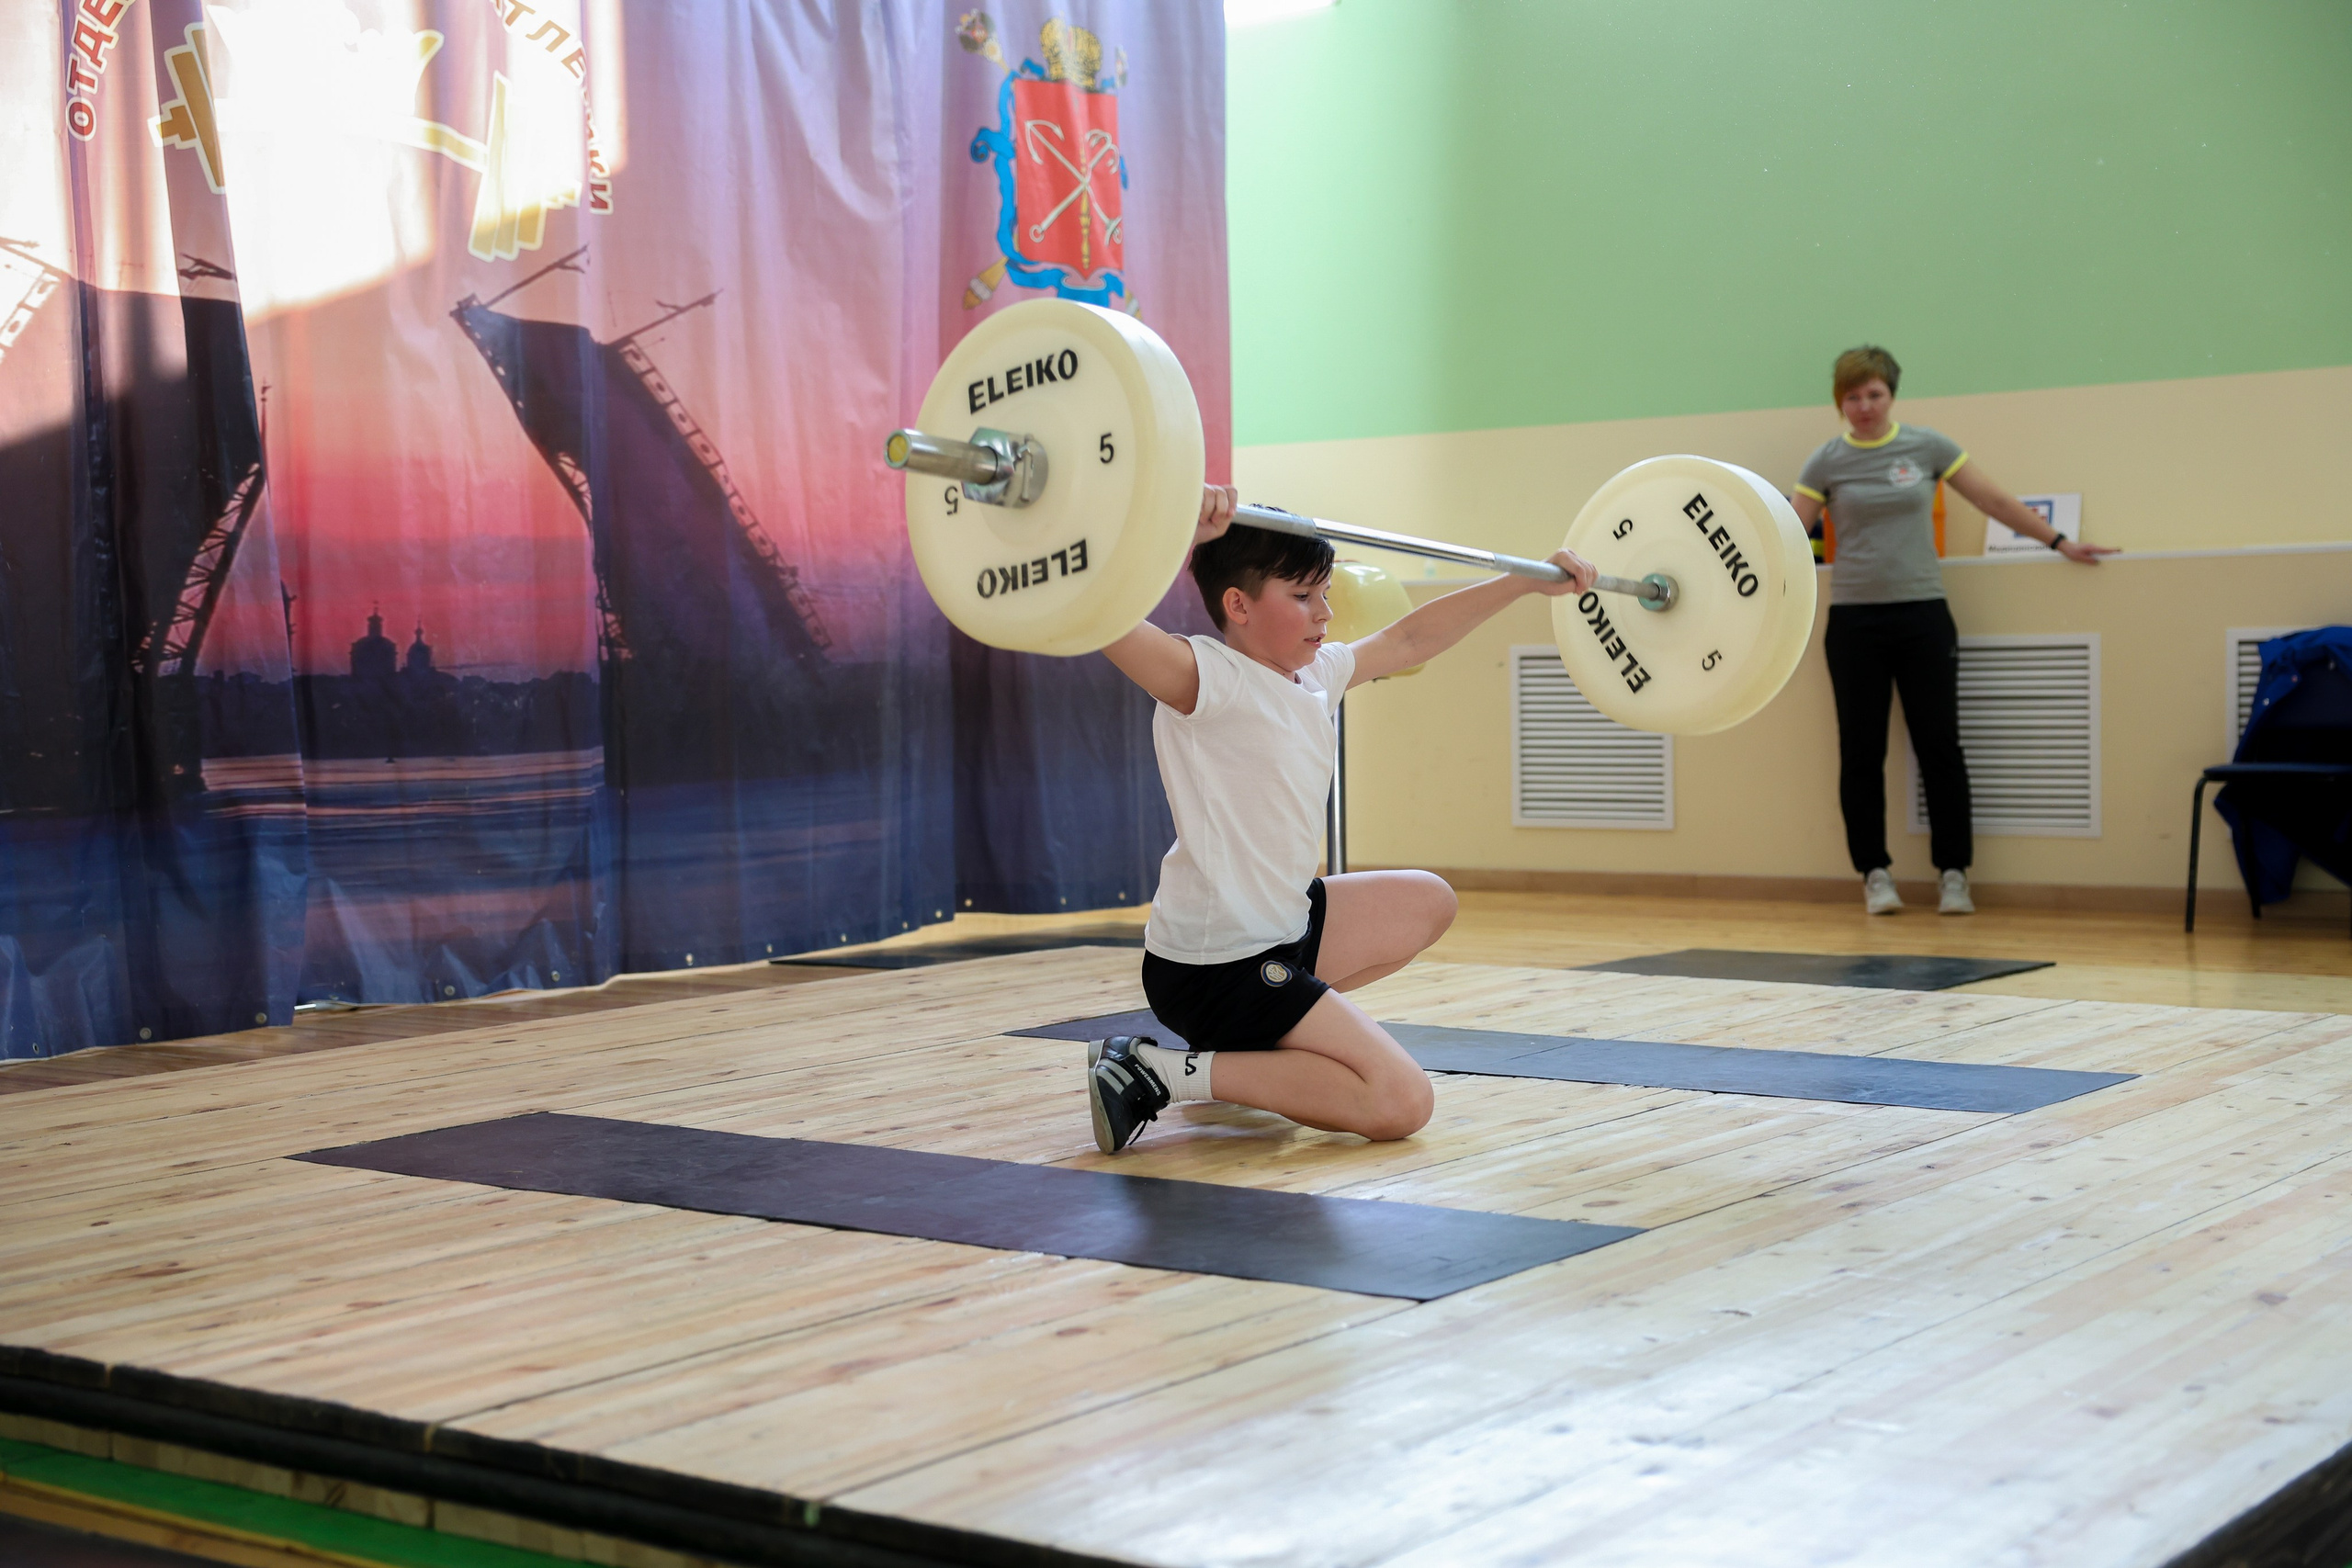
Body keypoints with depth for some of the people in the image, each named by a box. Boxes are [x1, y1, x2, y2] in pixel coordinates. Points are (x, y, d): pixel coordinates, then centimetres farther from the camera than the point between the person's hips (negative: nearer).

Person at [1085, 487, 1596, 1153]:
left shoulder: (1318, 674, 7)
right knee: (1401, 1102, -18)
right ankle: (1160, 1073, -13)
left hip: (1285, 927, 10)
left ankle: (1257, 1037, 19)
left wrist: (1526, 582, 25)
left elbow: (1409, 639, 22)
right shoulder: (1208, 679, -19)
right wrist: (1180, 535, -48)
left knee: (1429, 902, 30)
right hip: (1213, 965, -10)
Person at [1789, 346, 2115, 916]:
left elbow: (1996, 501, 7)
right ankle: (1875, 873, 13)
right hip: (1855, 622, 0)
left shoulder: (1927, 447, 3)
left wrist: (2059, 542, 7)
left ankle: (1952, 873, 8)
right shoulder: (1826, 462, 2)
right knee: (1861, 752, 2)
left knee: (1940, 747, -1)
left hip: (1923, 616, 0)